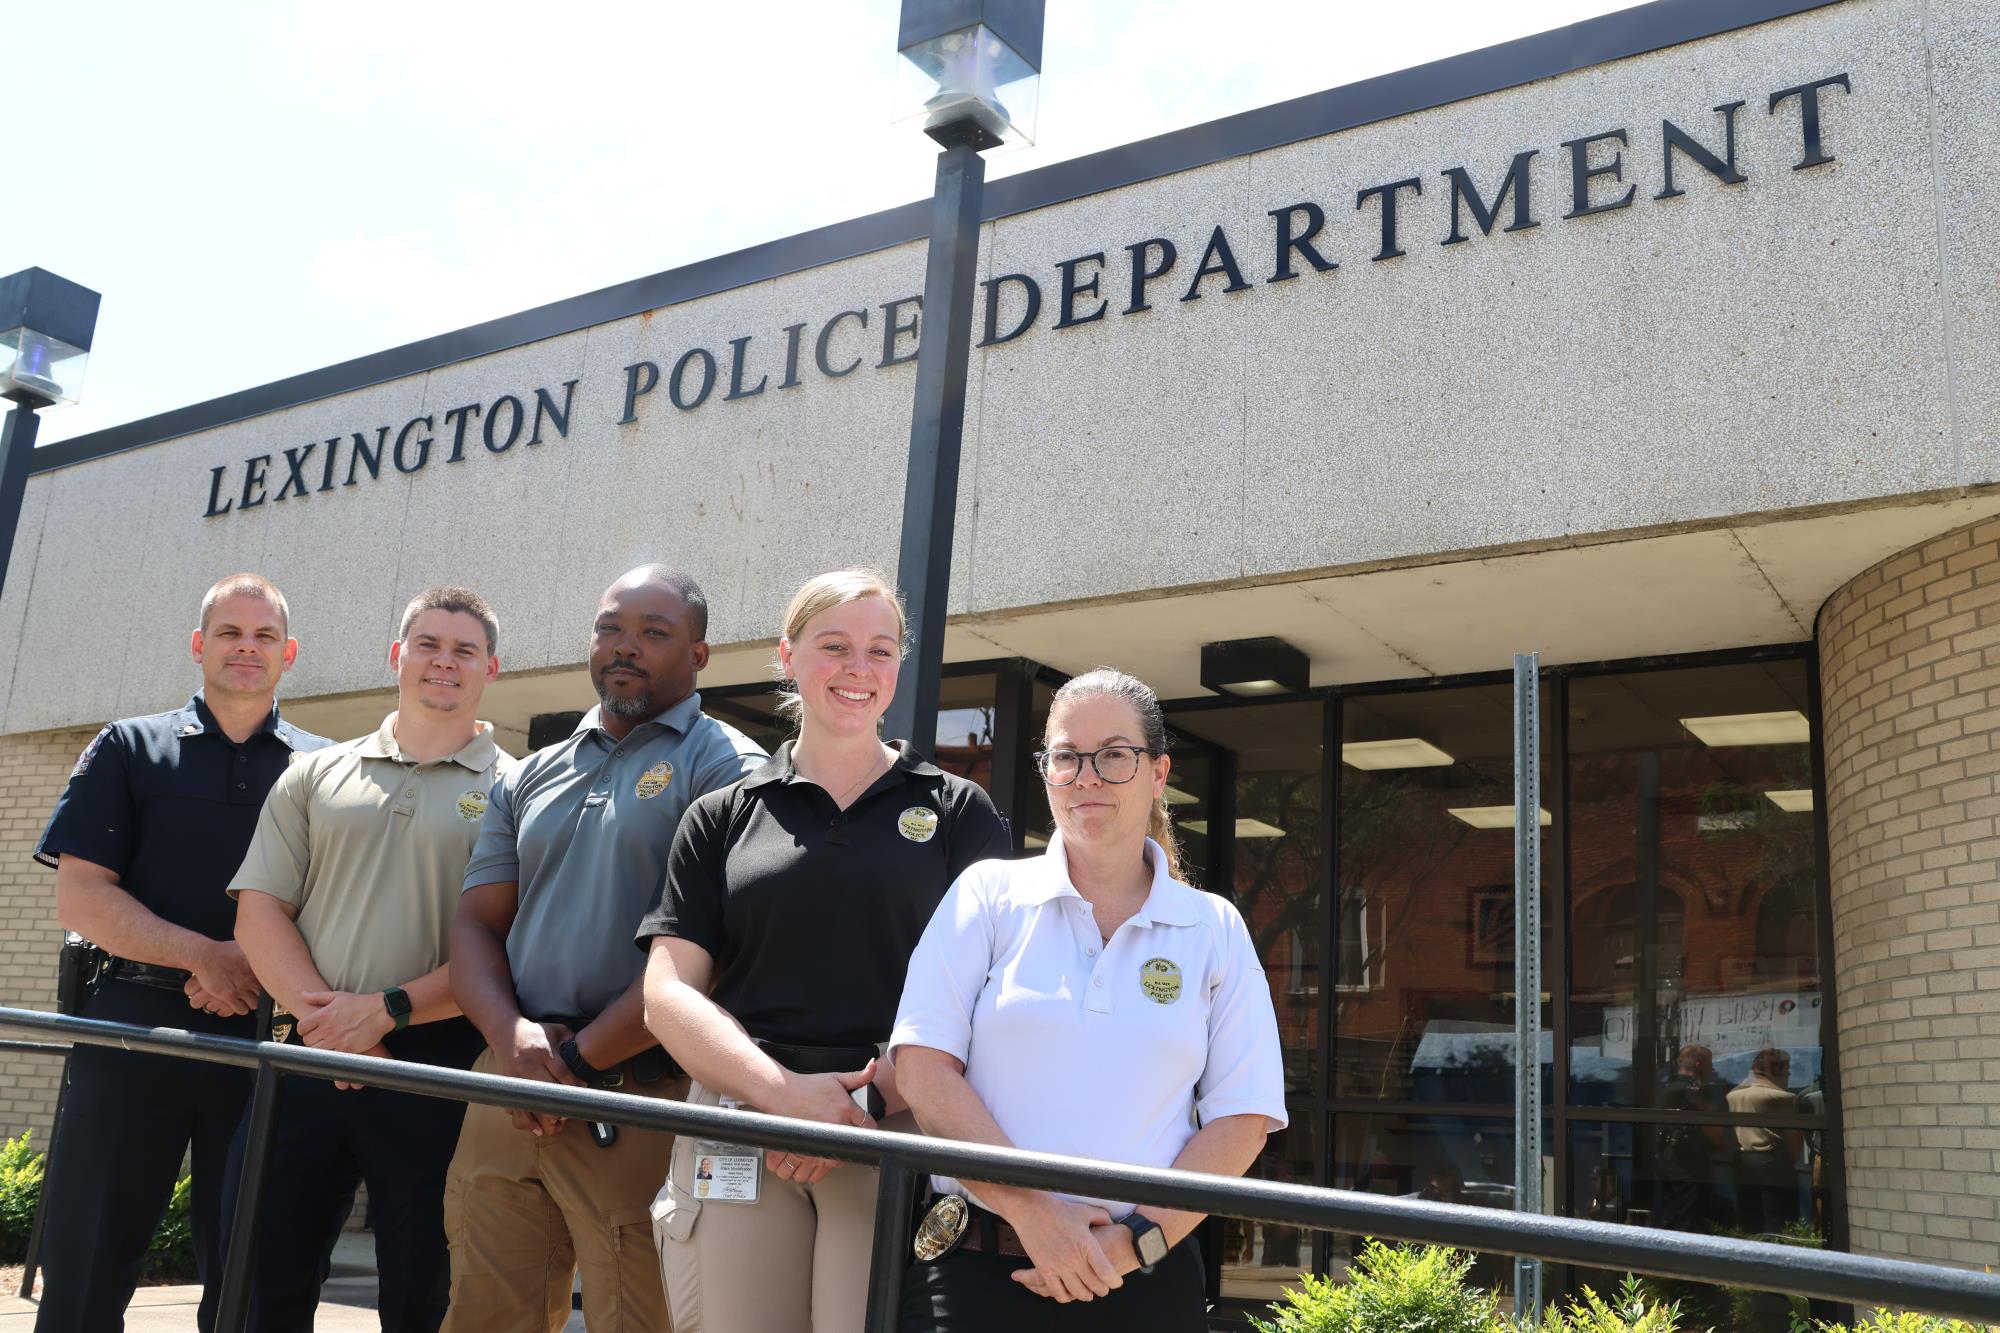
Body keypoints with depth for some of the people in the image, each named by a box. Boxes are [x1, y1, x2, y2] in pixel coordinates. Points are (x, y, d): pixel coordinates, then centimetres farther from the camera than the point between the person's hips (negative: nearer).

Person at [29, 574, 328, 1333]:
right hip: (136, 1023, -1)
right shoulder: (130, 749, 10)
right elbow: (79, 898, 0)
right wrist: (205, 956, -11)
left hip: (267, 1040, 1)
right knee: (85, 1272, 2)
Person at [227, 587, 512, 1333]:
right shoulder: (316, 776, 14)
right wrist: (320, 1013, -9)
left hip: (437, 1070, -3)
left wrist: (389, 1010, -15)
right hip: (305, 1058, 3)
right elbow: (259, 910, 6)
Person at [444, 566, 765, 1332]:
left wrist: (580, 1059, -12)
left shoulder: (725, 769, -3)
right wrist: (512, 1037, -7)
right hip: (509, 1097, 6)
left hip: (640, 1104, -5)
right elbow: (477, 924, 12)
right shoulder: (530, 779, 17)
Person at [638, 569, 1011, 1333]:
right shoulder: (722, 818, 12)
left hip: (904, 1135, -1)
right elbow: (669, 996, 4)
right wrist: (782, 1091, -12)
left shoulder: (957, 812, 8)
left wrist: (871, 1100, -11)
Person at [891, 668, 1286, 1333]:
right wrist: (1032, 1210, -15)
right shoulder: (987, 893, 2)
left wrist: (1136, 1239, -11)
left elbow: (1242, 1117, 1)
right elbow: (923, 1065, -7)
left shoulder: (1215, 929, 4)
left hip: (1145, 1279, 1)